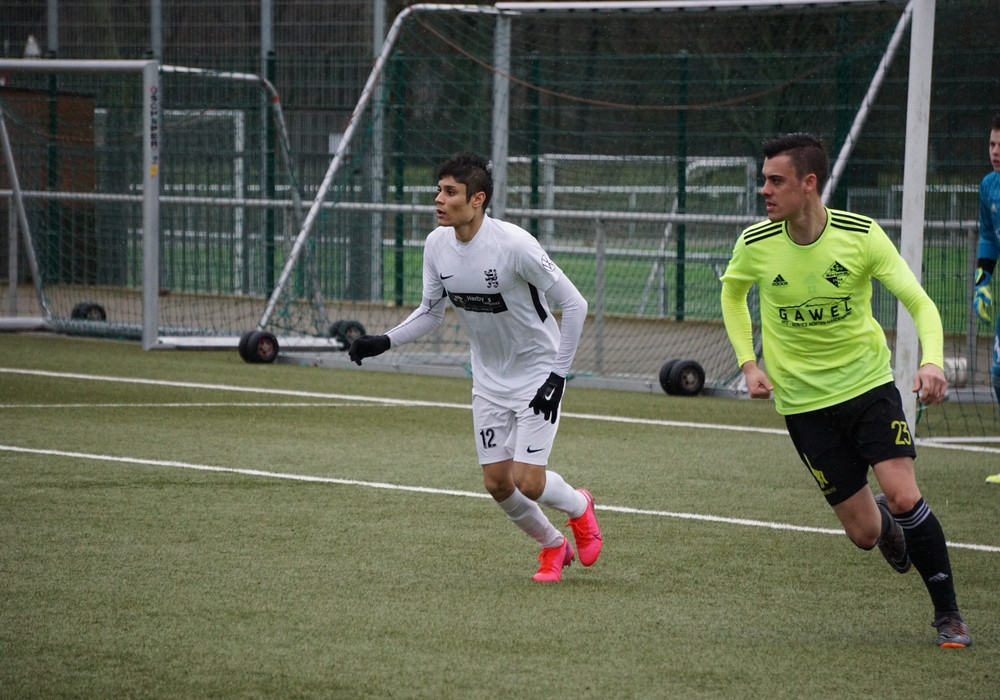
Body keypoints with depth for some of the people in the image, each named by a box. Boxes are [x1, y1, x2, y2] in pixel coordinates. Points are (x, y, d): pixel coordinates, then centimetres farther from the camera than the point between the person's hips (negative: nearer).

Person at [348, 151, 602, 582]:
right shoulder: (437, 244, -8)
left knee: (526, 481, -12)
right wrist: (384, 342, -9)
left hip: (538, 370, -6)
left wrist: (557, 376, -20)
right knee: (497, 483, 3)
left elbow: (574, 304, -19)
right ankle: (552, 547, 29)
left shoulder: (513, 244, -27)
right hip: (489, 378, 6)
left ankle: (578, 507, 22)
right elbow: (431, 311, 7)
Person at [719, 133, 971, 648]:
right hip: (803, 402, 1)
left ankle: (948, 612, 0)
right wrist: (748, 363, 3)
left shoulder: (861, 235, -13)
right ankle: (885, 524, 38)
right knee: (864, 532, -3)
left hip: (868, 383, -1)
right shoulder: (755, 245, -9)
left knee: (903, 496, -19)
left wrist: (931, 361, -31)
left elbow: (919, 303, -13)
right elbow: (732, 295, 14)